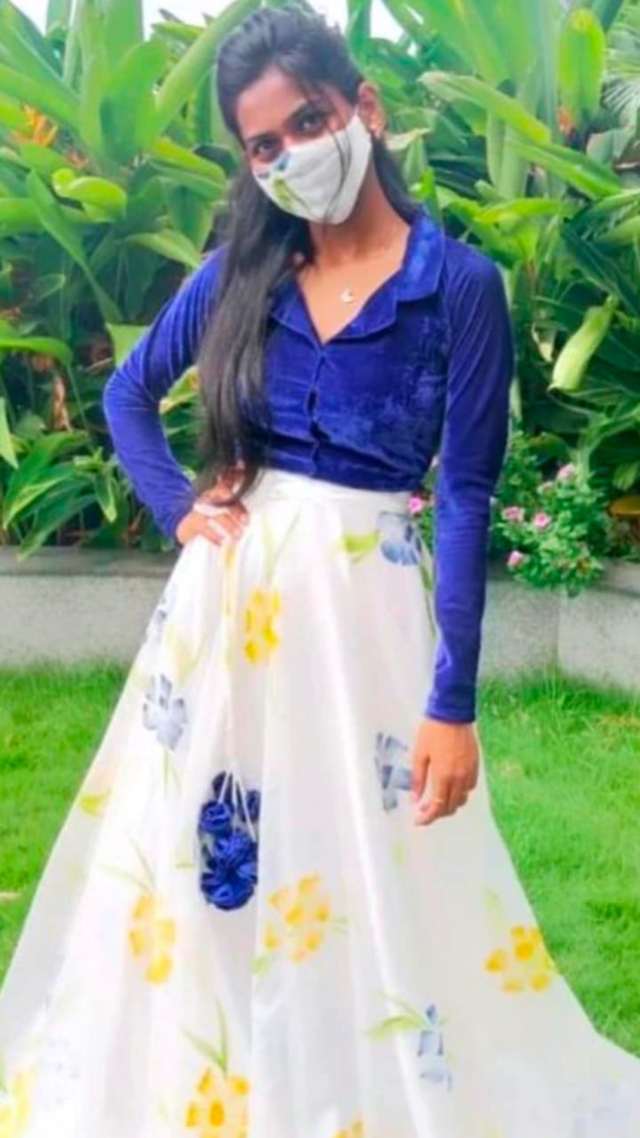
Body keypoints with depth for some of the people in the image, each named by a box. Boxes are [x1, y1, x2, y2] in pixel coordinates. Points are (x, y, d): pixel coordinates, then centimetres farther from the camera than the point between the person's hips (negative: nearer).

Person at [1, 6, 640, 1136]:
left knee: (376, 884, 3)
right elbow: (127, 393, 18)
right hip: (231, 596, 4)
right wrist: (177, 504, 1)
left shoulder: (458, 285, -8)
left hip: (367, 608, -4)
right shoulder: (240, 272, 4)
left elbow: (465, 497, -10)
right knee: (198, 856, 11)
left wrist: (454, 701, -13)